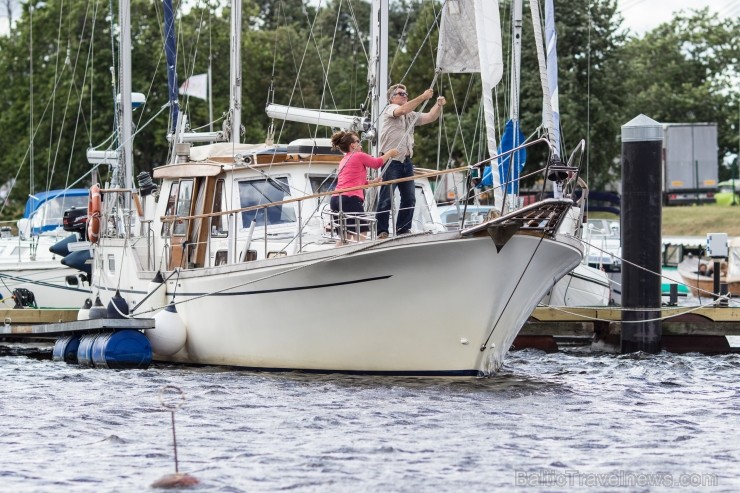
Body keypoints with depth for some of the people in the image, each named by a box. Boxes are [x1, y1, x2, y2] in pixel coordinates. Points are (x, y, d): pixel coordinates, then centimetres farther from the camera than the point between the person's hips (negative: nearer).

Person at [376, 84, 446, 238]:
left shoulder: (411, 115, 20)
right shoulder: (390, 109, -2)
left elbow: (429, 117, 14)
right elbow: (402, 110, -23)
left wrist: (439, 106, -6)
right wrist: (423, 97, -27)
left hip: (406, 161, 8)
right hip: (392, 160, -8)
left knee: (409, 199, 5)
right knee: (387, 198, -8)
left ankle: (403, 230, 12)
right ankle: (382, 231, -6)